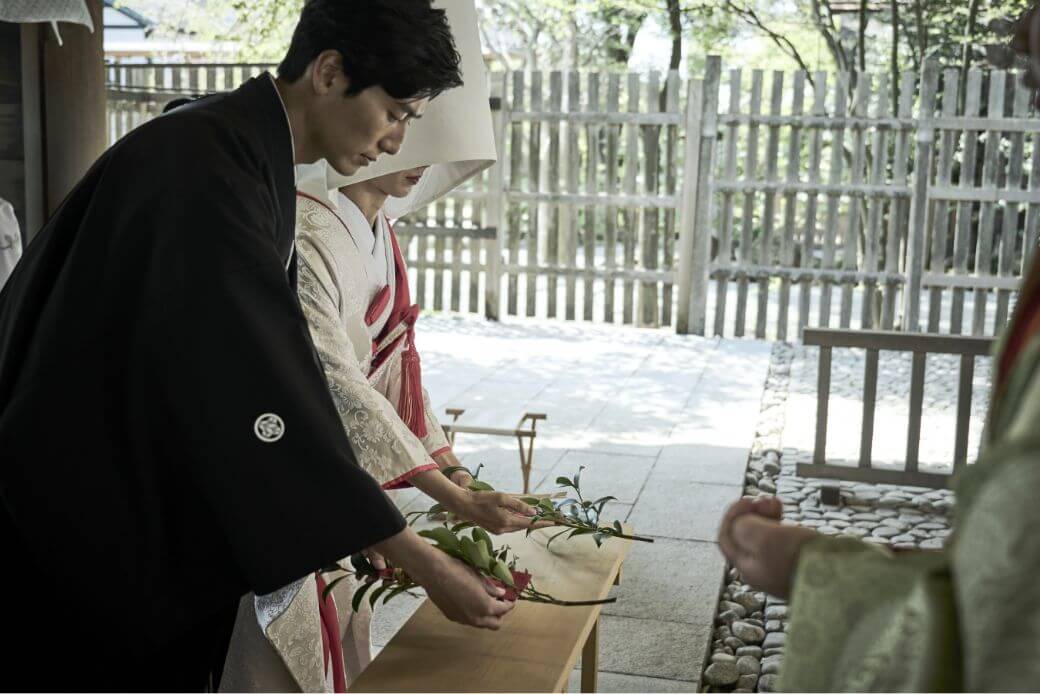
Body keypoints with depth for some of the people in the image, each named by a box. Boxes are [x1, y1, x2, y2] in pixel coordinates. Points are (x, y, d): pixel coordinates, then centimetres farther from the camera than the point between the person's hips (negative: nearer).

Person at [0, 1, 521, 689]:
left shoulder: (243, 155, 5)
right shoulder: (205, 168, -25)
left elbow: (271, 371, 8)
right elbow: (266, 397, -29)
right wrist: (425, 564, -24)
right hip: (84, 523, -9)